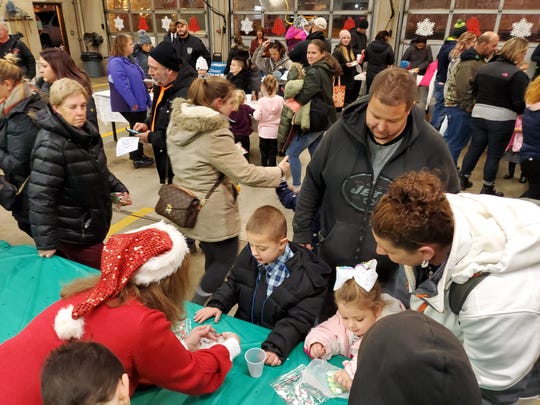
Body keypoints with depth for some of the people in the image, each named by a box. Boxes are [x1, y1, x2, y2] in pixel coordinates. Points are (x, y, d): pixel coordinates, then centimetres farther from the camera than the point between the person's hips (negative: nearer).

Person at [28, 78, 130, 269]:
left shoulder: (87, 131, 4)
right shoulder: (51, 146, -25)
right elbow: (41, 197, -25)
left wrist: (117, 188, 7)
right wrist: (46, 243, -23)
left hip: (91, 225, 8)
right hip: (73, 234, -8)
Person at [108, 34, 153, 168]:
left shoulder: (128, 60, 14)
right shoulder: (116, 63, -17)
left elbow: (138, 80, 20)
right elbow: (121, 85, -25)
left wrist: (147, 99, 18)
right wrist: (133, 103, -26)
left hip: (140, 103, 9)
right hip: (130, 106, -9)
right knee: (136, 130, 2)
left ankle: (139, 155, 30)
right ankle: (137, 158, 15)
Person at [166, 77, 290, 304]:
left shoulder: (177, 122, 1)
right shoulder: (215, 134, -25)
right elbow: (245, 174, -22)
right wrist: (279, 171, -9)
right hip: (212, 212, -8)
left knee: (213, 258, 23)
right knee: (225, 260, 12)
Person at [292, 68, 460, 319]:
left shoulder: (431, 147, -14)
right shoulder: (342, 131, -10)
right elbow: (313, 184, 2)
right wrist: (301, 233, 3)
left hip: (395, 274, -1)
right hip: (333, 263, 2)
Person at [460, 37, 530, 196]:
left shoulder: (483, 68, 5)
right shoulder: (518, 74, -13)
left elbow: (475, 92, 14)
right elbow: (520, 103, -13)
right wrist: (519, 112, 7)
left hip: (479, 114, 5)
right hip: (502, 119, -5)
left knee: (475, 148, 16)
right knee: (494, 154, 5)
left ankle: (463, 179, 23)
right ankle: (487, 189, 15)